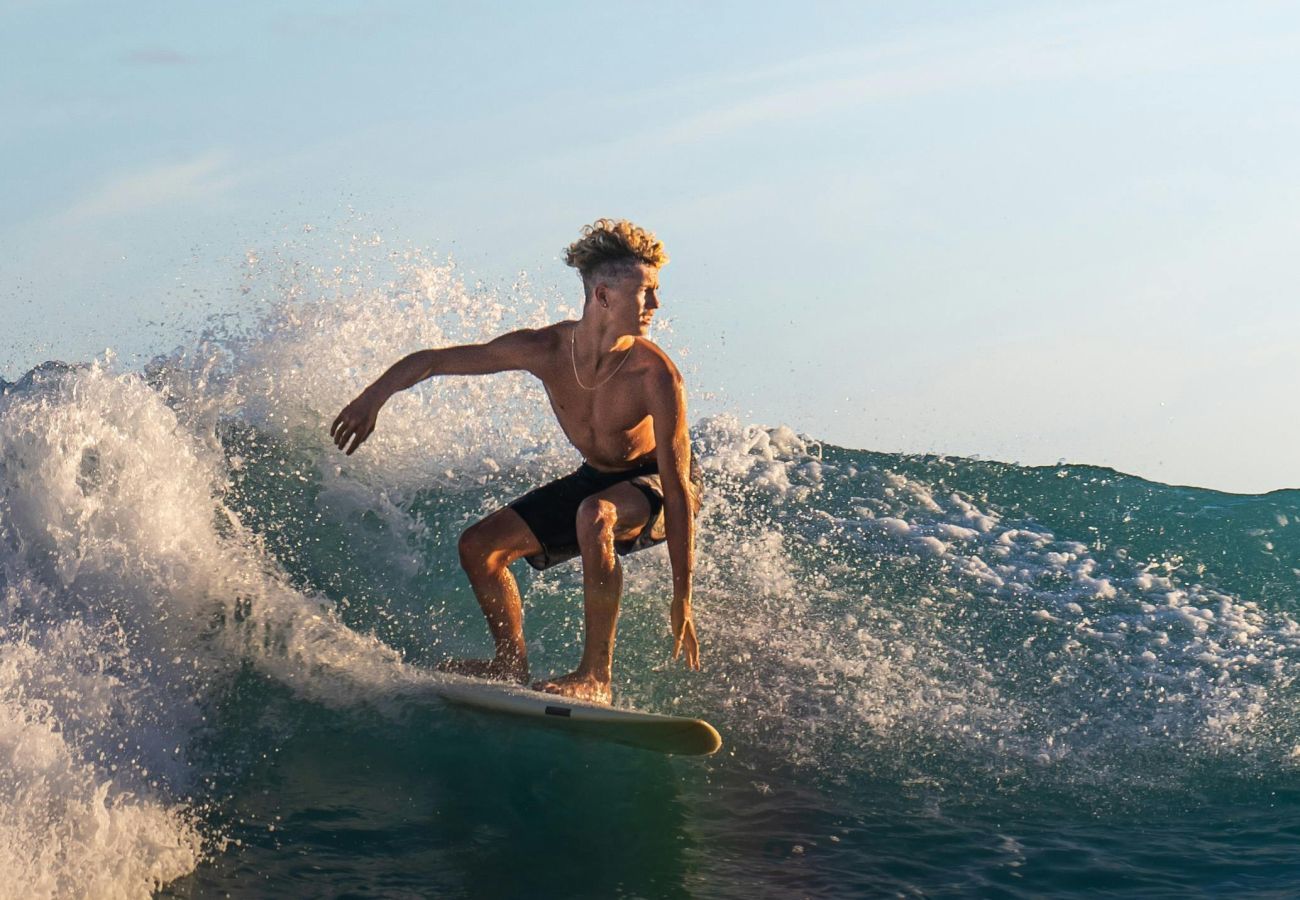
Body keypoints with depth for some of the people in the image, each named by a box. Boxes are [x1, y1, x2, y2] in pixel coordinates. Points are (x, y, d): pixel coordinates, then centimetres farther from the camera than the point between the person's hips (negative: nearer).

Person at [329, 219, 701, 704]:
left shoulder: (654, 374, -32)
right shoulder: (544, 350, -21)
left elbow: (679, 490, -31)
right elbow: (430, 360, -6)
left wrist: (682, 601, -32)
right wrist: (372, 398, -11)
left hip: (656, 485, -6)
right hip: (596, 478, 6)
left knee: (594, 516, -39)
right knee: (480, 545, 1)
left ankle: (595, 677, -30)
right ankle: (512, 665, 18)